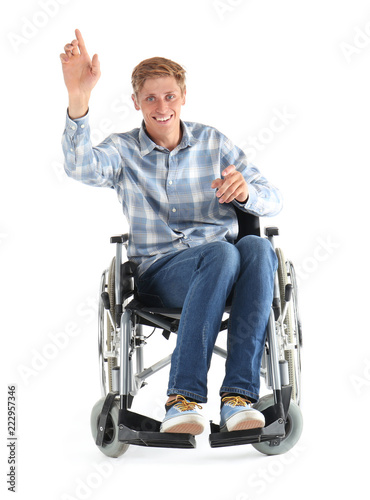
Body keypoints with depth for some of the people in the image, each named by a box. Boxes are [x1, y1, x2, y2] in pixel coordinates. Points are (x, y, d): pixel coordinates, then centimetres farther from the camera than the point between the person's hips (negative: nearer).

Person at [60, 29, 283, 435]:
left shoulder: (213, 143, 14)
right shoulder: (123, 150, 8)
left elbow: (273, 201, 9)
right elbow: (81, 168, -16)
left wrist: (244, 192, -15)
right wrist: (78, 98, -32)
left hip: (224, 267, 3)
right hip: (159, 272, -2)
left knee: (257, 248, -32)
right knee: (222, 253, -34)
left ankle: (239, 395, -34)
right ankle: (184, 397, -33)